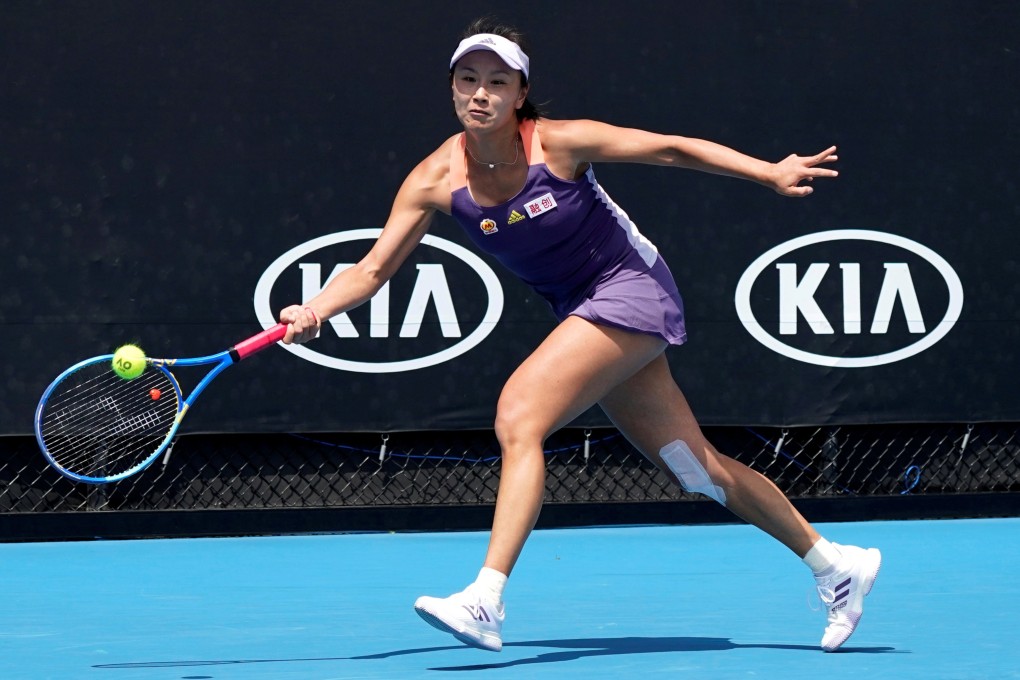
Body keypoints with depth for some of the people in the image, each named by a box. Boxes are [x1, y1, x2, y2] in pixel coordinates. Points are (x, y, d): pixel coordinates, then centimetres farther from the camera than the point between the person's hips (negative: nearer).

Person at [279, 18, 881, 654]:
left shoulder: (558, 142, -19)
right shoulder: (436, 180, -8)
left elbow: (672, 149, -10)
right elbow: (372, 270, -7)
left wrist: (771, 172, -13)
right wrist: (315, 311, -25)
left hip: (632, 288, -6)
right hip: (583, 310, 6)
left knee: (519, 415, -23)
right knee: (697, 468, 10)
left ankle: (486, 602, -24)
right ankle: (834, 564, 25)